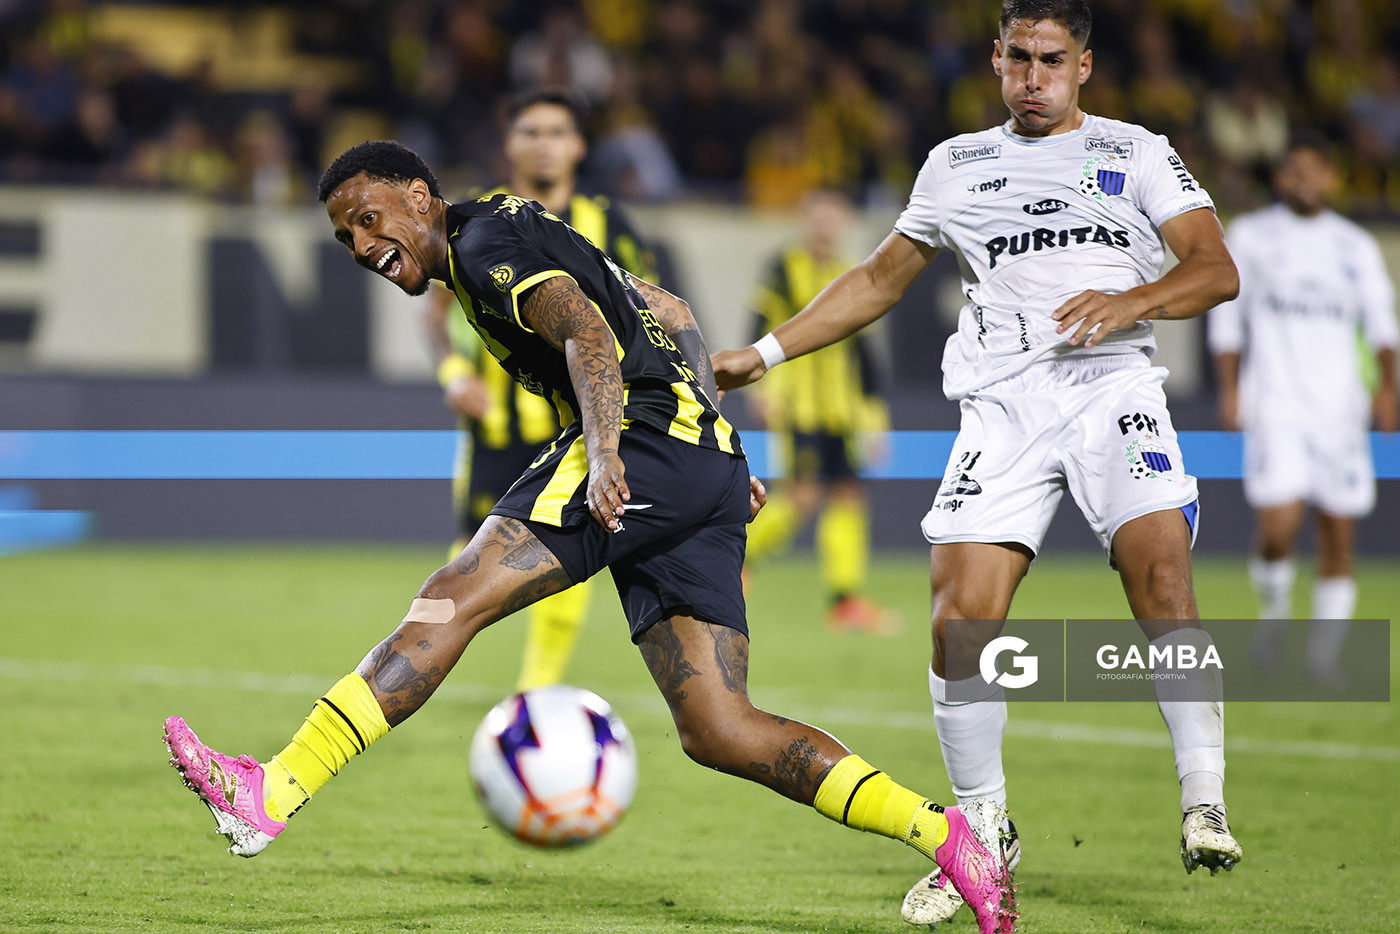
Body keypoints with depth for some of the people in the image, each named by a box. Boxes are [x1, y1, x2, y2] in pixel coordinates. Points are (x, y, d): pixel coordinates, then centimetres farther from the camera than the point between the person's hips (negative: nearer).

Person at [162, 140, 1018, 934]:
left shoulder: (488, 239, 0)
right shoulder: (535, 238, 29)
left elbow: (587, 334, -16)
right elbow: (670, 315, 34)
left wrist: (605, 453, -31)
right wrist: (720, 465, 31)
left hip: (650, 439, -9)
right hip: (712, 464, 9)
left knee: (454, 600, -17)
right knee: (717, 730, 2)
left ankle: (272, 795, -28)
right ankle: (947, 837, -6)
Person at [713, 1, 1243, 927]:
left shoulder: (1135, 152, 14)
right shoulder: (956, 165, 22)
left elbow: (1217, 269, 4)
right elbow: (880, 279, 31)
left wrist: (1134, 300, -16)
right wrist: (764, 353, 27)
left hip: (1114, 386, -2)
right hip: (1003, 402, 2)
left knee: (1161, 573, -25)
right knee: (960, 622, -13)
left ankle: (1205, 803, -17)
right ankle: (983, 830, 5)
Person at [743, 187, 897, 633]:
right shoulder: (785, 268, -1)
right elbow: (762, 328, -8)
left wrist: (872, 412, 19)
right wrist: (765, 381, -19)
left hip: (839, 408, 6)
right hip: (798, 404, -6)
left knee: (848, 494, -3)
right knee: (805, 493, -14)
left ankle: (845, 600, -3)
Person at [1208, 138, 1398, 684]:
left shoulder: (1356, 247, 11)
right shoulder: (1250, 236, 7)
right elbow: (1226, 316, 11)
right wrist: (1229, 390, 2)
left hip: (1339, 409, 2)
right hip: (1274, 407, -2)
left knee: (1339, 537, 1)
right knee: (1278, 526, -17)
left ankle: (1325, 652, 12)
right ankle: (1274, 608, 12)